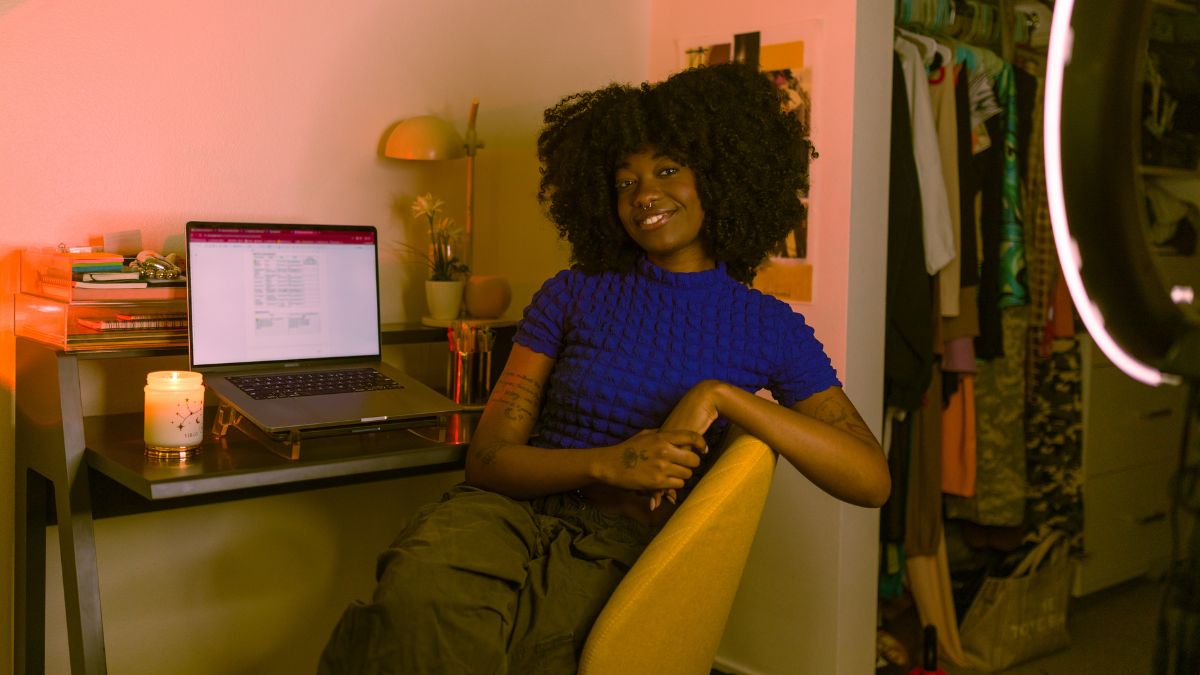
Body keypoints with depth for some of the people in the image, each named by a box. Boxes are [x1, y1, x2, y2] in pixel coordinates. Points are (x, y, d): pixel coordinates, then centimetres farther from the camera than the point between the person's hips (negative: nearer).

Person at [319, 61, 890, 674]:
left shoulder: (771, 329, 10)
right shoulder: (573, 296, 13)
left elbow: (872, 480, -3)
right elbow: (487, 458, 5)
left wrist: (722, 395, -12)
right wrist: (607, 464, -15)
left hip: (624, 553, -1)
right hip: (513, 512, 2)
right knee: (421, 581, -38)